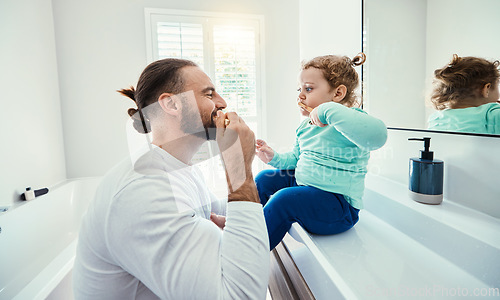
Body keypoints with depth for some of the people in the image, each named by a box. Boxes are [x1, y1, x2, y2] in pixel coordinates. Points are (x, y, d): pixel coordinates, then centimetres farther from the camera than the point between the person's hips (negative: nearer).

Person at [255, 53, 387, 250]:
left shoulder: (350, 121, -18)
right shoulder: (305, 126, 11)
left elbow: (377, 135, -42)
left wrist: (329, 111, -39)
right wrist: (274, 158, 5)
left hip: (339, 206, -9)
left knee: (285, 199, -29)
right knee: (264, 179, 10)